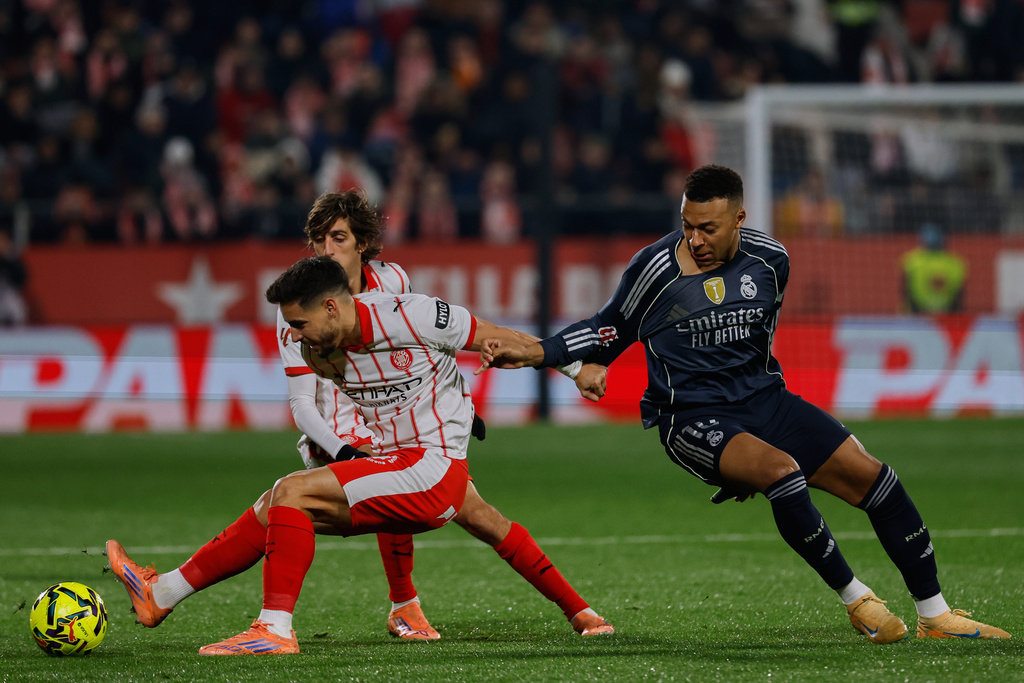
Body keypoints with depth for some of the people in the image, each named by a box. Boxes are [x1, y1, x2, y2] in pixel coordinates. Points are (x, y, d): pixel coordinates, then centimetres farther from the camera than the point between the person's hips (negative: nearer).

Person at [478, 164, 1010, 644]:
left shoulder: (770, 261, 0)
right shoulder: (655, 267, -12)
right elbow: (612, 331, 3)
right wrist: (532, 354, -5)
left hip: (764, 399, 5)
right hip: (692, 420, -5)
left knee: (871, 477, -4)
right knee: (782, 469, -33)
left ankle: (935, 616, 8)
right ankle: (856, 600, -17)